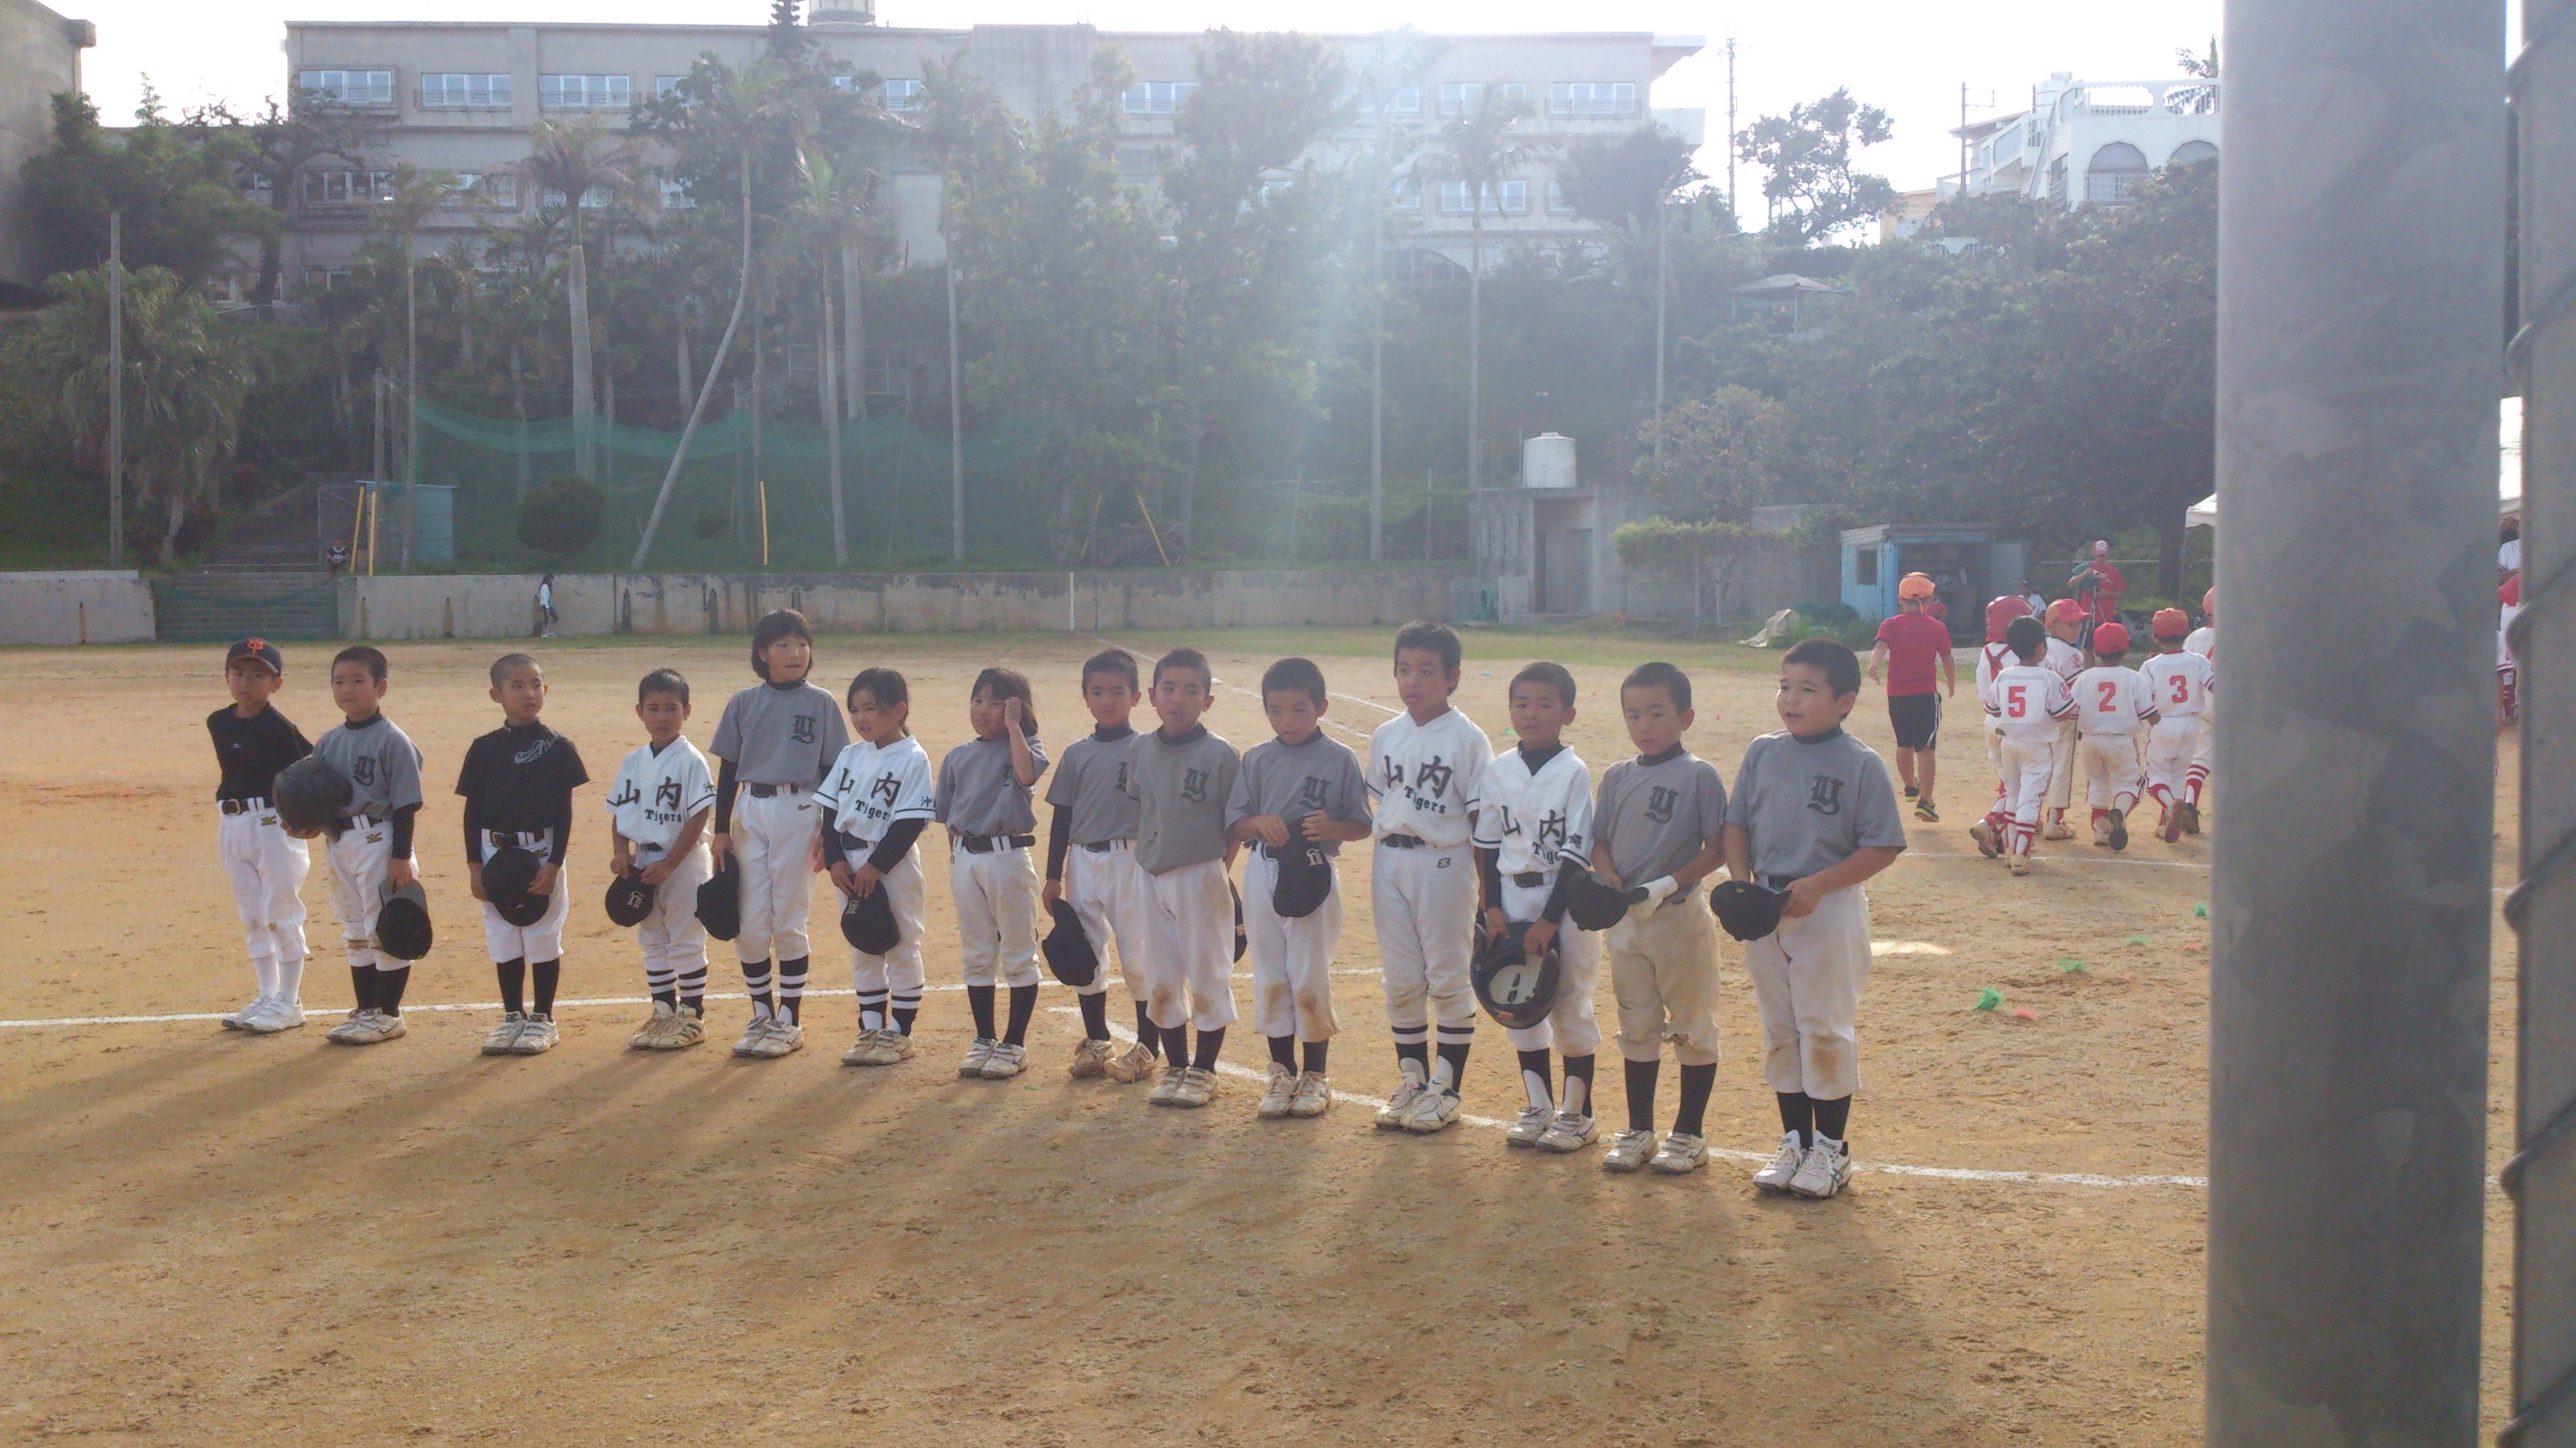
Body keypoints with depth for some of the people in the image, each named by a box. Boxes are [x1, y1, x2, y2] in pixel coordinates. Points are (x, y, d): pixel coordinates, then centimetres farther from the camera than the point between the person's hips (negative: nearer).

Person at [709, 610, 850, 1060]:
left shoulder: (821, 704, 1)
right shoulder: (743, 703, 5)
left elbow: (832, 771, 2)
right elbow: (728, 769, 8)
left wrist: (828, 830, -4)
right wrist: (721, 829, 3)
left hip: (799, 813, -2)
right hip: (750, 813, 2)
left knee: (789, 922, 1)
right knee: (749, 924, 3)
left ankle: (789, 1022, 11)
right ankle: (761, 1017, 18)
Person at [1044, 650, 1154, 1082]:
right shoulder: (1076, 754, 7)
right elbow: (1063, 816, 9)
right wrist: (1053, 876, 7)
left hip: (1132, 862, -4)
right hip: (1083, 862, 4)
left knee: (1138, 957, -1)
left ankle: (1148, 1046, 10)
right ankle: (1096, 1042, 23)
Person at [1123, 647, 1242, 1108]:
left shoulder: (1221, 755, -11)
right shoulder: (1139, 750, 3)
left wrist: (1217, 874, -9)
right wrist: (1147, 858, 7)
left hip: (1201, 877, -5)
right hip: (1151, 877, 5)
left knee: (1208, 976, 4)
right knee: (1160, 980, 11)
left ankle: (1204, 1071, 17)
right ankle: (1175, 1067, 24)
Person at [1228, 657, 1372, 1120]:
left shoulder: (1340, 759, -2)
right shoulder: (1257, 759, 6)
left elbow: (1362, 825, 0)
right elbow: (1234, 826, 7)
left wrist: (1332, 827, -20)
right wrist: (1260, 823, -14)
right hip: (1263, 874, 3)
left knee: (1310, 979, 0)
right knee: (1270, 978, 7)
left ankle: (1316, 1075, 15)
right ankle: (1282, 1073, 20)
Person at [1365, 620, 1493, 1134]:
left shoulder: (1468, 739, -8)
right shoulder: (1386, 736, 8)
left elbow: (1482, 820, -8)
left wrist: (1488, 890, -9)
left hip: (1444, 862, -5)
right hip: (1390, 860, 5)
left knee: (1449, 979, 4)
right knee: (1400, 980, 11)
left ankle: (1446, 1087, 13)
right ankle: (1411, 1080, 24)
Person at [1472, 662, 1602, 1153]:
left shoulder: (1574, 772, -10)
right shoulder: (1499, 770, 3)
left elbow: (1576, 854, -12)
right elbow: (1487, 844, 8)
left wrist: (1549, 920, -15)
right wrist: (1493, 905, -1)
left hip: (1563, 899, -4)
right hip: (1512, 898, 5)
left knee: (1570, 1005, 3)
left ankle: (1577, 1113, 15)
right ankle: (1539, 1107, 23)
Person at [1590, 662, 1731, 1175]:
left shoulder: (1699, 776, -9)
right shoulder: (1618, 777, 6)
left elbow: (1716, 849, -12)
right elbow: (1599, 841, 9)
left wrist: (1667, 884, -22)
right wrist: (1609, 877, -11)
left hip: (1680, 917, -5)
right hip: (1625, 920, 5)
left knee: (1692, 1027, 7)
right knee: (1637, 1028, 14)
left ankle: (1690, 1133, 18)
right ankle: (1638, 1131, 24)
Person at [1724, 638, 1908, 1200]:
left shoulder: (1862, 765, -9)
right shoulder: (1762, 753, 4)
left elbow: (1882, 848, -11)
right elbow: (1736, 824, 9)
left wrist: (1817, 885, -19)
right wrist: (1741, 882, -8)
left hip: (1830, 911, -5)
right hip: (1764, 910, 5)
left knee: (1827, 1028, 2)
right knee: (1779, 1030, 12)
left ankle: (1831, 1147, 17)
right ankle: (1794, 1142, 25)